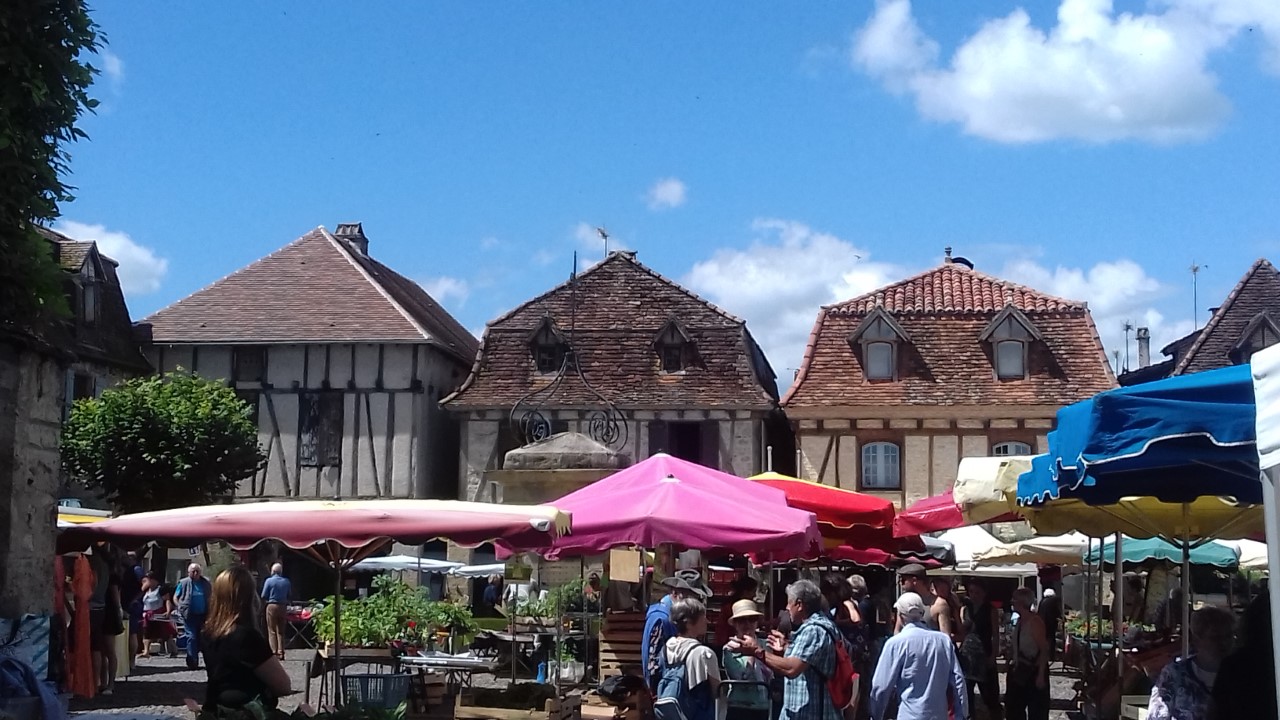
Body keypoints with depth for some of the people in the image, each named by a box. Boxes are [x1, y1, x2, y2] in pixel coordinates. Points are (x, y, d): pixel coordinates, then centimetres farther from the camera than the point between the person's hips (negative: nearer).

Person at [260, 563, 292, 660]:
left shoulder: (269, 581, -7)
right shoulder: (286, 582, 3)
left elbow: (263, 596, -5)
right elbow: (290, 596, 7)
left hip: (272, 606, -3)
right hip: (283, 607, 3)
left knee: (272, 631, 1)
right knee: (281, 631, 11)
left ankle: (274, 652, -5)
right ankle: (281, 652, 7)